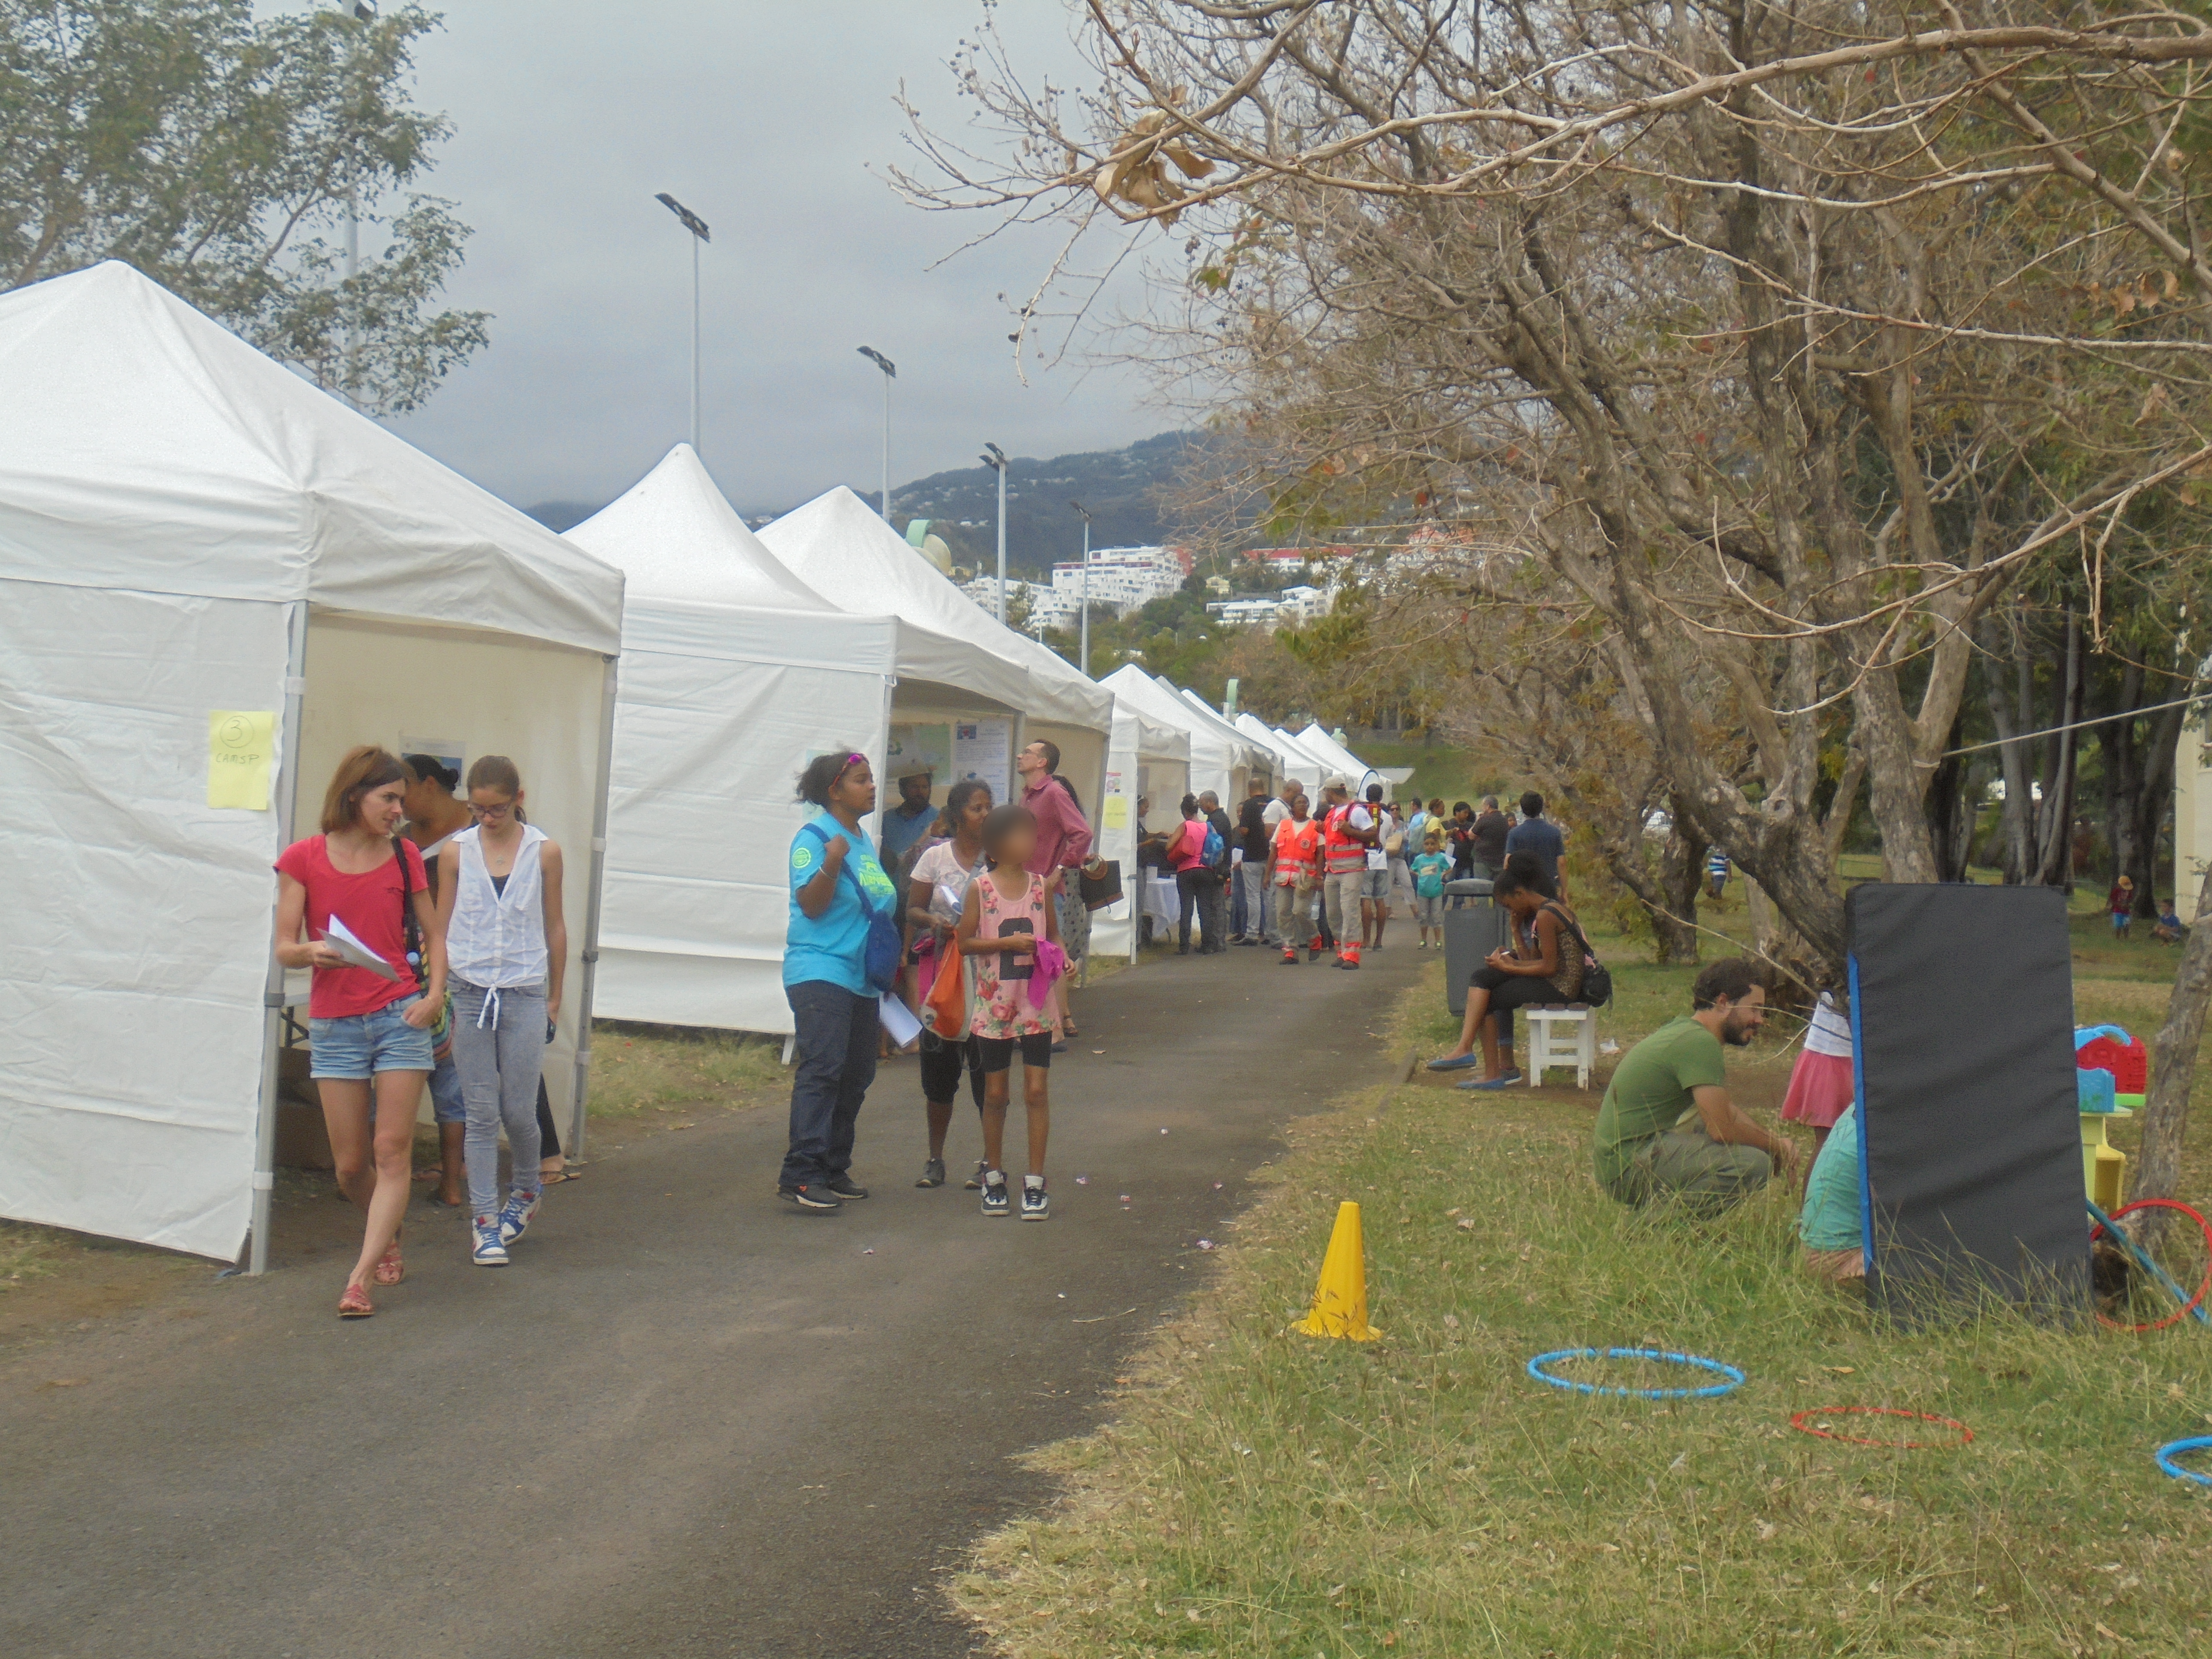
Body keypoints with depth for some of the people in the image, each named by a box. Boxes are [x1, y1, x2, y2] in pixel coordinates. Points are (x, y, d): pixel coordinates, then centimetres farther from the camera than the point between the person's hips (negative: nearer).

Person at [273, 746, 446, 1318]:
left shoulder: (404, 857, 5)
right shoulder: (304, 859, -1)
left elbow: (432, 936, 12)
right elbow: (285, 949, -2)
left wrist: (434, 994, -5)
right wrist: (314, 951, -24)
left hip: (400, 1014, 0)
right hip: (334, 1023, 0)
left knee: (393, 1151, -8)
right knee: (350, 1165, 5)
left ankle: (360, 1277, -7)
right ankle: (387, 1240, 33)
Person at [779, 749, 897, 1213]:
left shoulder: (864, 841, 16)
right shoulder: (814, 836, -8)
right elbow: (811, 905, -16)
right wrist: (831, 865, -31)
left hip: (861, 976, 9)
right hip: (820, 971, -9)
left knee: (857, 1074, 10)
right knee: (823, 1069, -16)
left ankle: (833, 1169, 19)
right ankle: (800, 1176, -18)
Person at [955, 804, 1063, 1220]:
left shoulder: (1039, 885, 4)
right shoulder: (981, 887, -5)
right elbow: (964, 942, -6)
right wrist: (1007, 943, -18)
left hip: (1036, 1003, 2)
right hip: (995, 1003, -2)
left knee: (1037, 1091, -2)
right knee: (995, 1094, 8)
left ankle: (1035, 1182, 4)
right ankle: (994, 1177, 22)